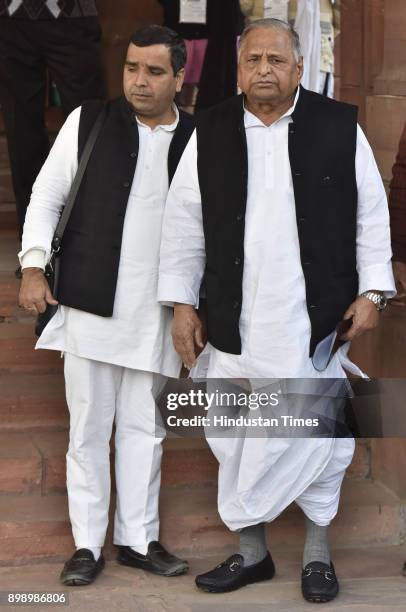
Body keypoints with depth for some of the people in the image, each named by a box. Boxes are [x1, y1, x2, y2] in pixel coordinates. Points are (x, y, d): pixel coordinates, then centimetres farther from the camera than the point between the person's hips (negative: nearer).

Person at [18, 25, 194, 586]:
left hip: (154, 313, 1)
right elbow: (47, 194, 4)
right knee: (89, 427, 5)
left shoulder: (195, 140, 4)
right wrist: (34, 265, -6)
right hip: (89, 304, -1)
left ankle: (138, 539, 20)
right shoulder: (89, 122, 1)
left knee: (143, 428, 9)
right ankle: (87, 544, 13)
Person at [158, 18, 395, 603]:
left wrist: (371, 292, -1)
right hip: (235, 324, 2)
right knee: (237, 439, 7)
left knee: (318, 434, 2)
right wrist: (182, 303, 4)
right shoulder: (210, 134, 5)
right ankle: (251, 550, 23)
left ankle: (318, 551, 20)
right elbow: (184, 224, 8)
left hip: (316, 322, -2)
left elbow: (371, 215, 4)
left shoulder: (339, 127, 1)